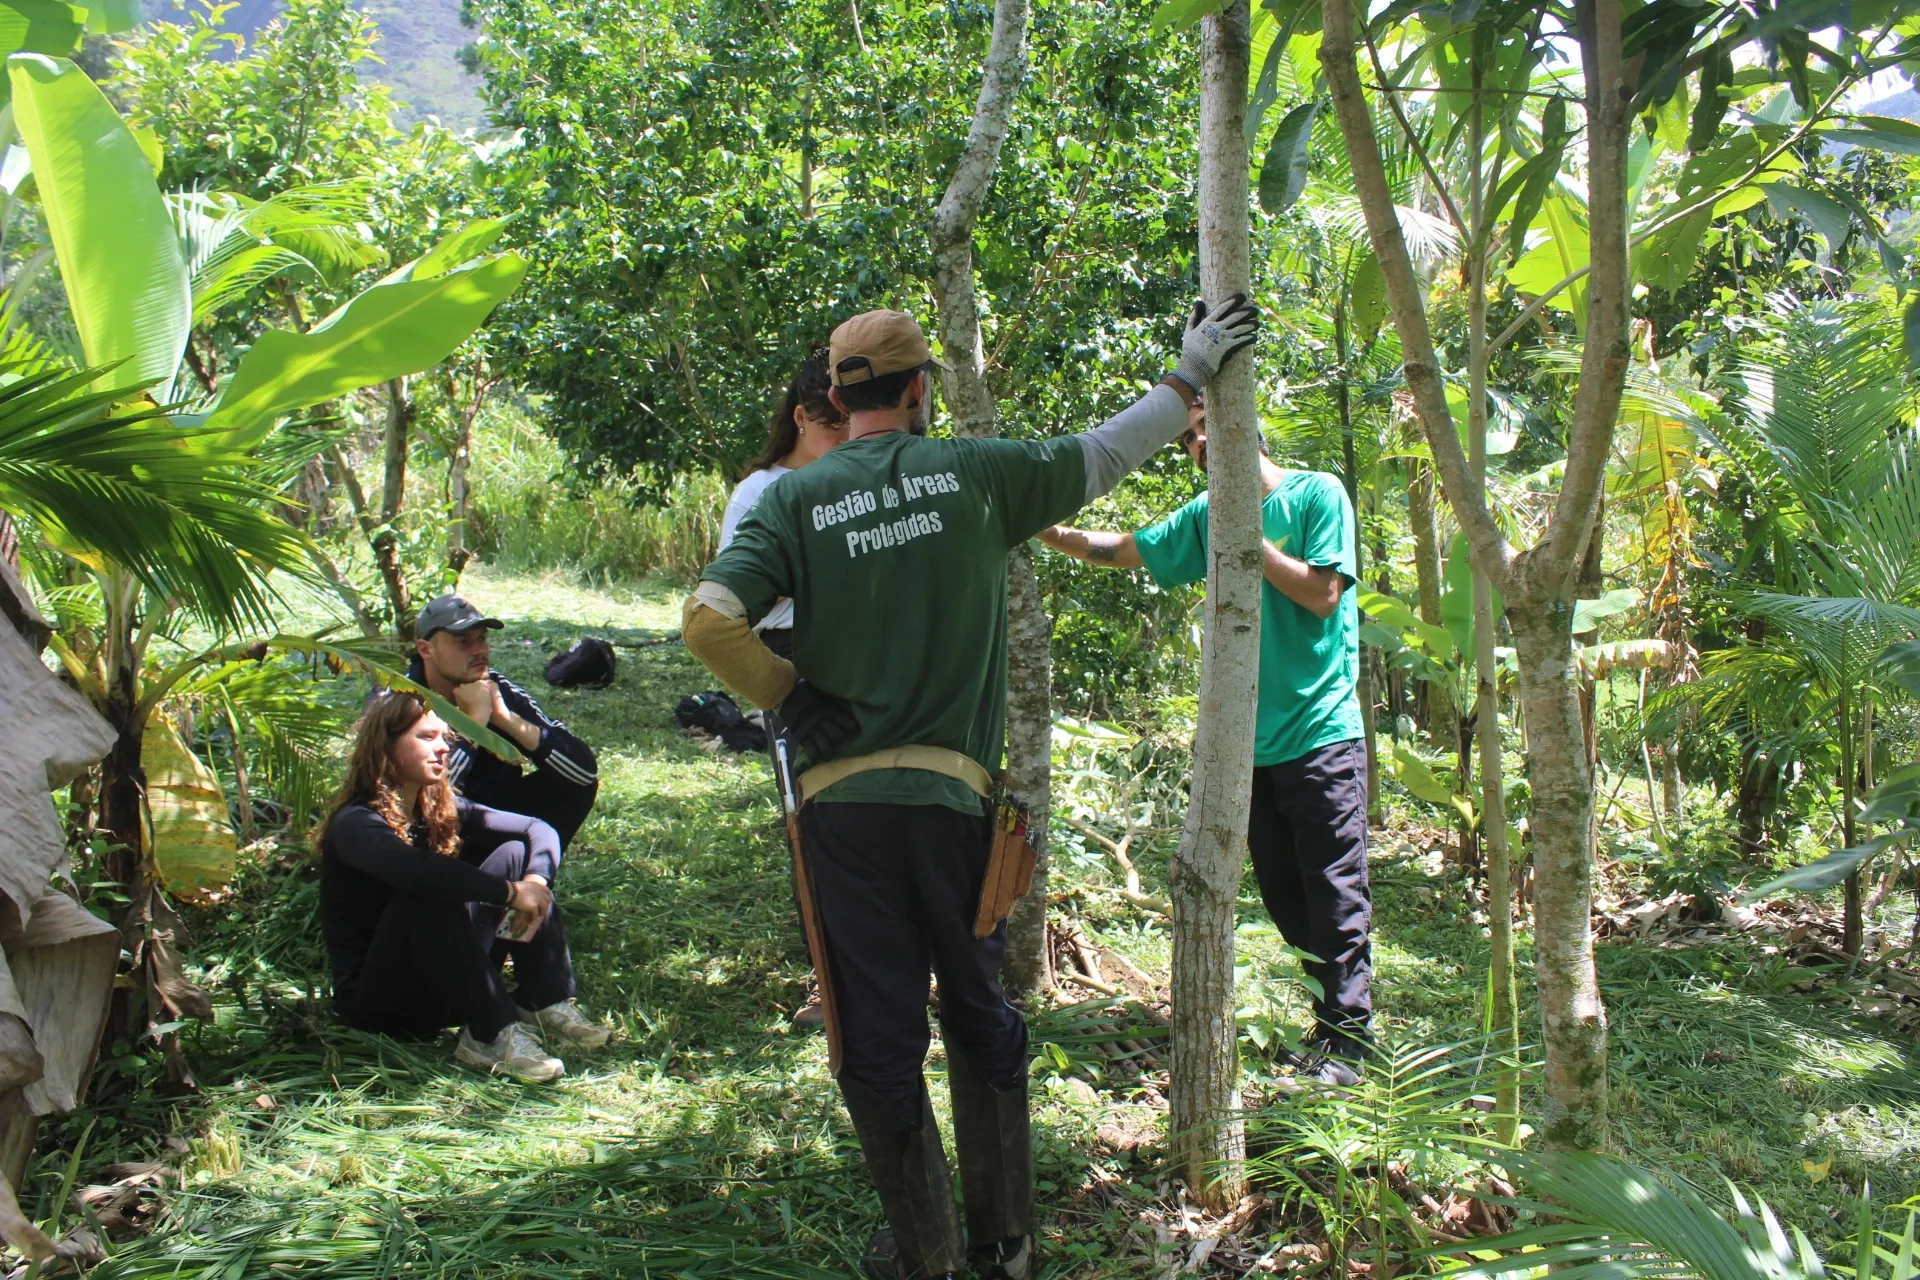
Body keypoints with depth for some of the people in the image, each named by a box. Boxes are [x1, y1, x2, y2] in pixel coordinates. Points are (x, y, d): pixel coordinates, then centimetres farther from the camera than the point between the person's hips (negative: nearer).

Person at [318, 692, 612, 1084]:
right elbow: (417, 870, -41)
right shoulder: (356, 824, -19)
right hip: (373, 998, -7)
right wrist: (510, 892, -35)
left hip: (441, 982, 7)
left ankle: (547, 1005, -13)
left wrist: (535, 881, -21)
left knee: (514, 854, -6)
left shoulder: (439, 807, 3)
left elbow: (539, 830, 0)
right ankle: (492, 1035, -29)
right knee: (433, 900, -33)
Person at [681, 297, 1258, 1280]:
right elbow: (1103, 455, 14)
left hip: (840, 797, 0)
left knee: (877, 1034, 10)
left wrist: (788, 695, 3)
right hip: (952, 795, 1)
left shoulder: (796, 500, -1)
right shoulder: (977, 474, 1)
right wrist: (1192, 373, 27)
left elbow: (708, 621, -13)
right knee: (980, 1016, 17)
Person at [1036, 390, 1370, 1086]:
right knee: (1285, 898, 12)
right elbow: (1122, 549, 10)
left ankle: (1346, 1042, 7)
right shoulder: (1207, 517, 11)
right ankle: (1331, 1015, 25)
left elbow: (1322, 594, -12)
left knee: (1336, 897, -2)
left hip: (1321, 734, -6)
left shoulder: (1318, 494, -5)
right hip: (1252, 742, 6)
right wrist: (1052, 533, -5)